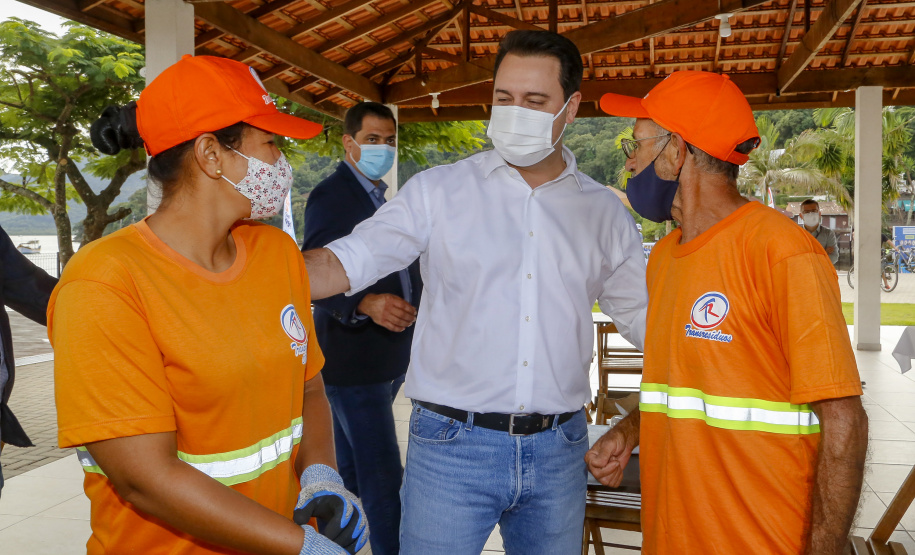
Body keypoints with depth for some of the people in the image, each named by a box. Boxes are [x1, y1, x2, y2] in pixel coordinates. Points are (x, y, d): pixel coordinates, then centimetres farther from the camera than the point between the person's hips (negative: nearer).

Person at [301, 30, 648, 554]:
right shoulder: (438, 191, -2)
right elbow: (340, 266, -7)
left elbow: (645, 314, 13)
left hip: (559, 451, 3)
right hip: (452, 446, -2)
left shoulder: (605, 212, 6)